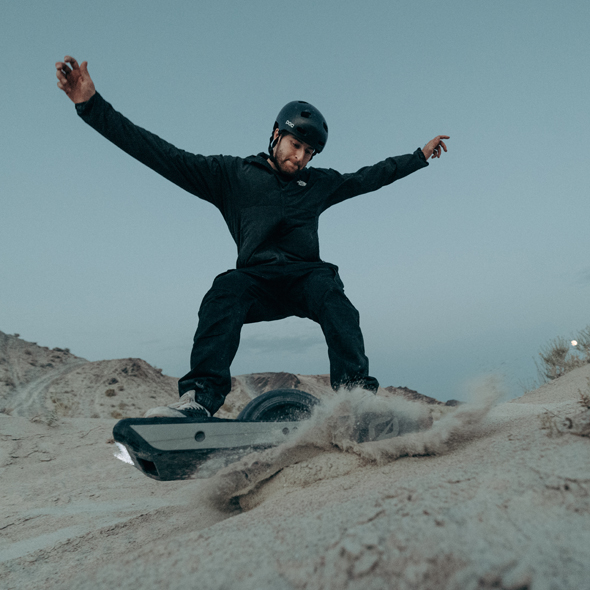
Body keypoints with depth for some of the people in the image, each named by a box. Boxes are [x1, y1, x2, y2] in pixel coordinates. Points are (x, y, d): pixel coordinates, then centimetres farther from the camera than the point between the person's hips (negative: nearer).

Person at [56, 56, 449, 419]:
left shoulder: (319, 184, 21)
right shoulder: (232, 174, 10)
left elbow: (368, 177, 31)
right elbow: (163, 155, 5)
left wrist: (420, 156, 35)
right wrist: (92, 106, 1)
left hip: (306, 274, 2)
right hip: (255, 278, -2)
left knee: (329, 289, -31)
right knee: (225, 290, -33)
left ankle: (356, 392, -37)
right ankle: (201, 398, -41)